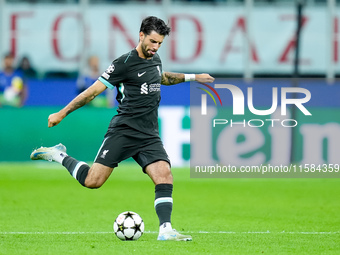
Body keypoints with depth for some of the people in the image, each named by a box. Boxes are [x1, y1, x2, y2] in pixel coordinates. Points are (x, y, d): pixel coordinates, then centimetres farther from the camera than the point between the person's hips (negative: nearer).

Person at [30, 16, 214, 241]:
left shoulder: (155, 60, 14)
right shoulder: (125, 63, -8)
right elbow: (94, 90, -5)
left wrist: (192, 77, 39)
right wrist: (62, 113, -3)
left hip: (149, 136, 6)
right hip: (123, 131, -6)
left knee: (164, 175, -16)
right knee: (93, 181, -11)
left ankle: (165, 230, -15)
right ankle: (59, 155, 13)